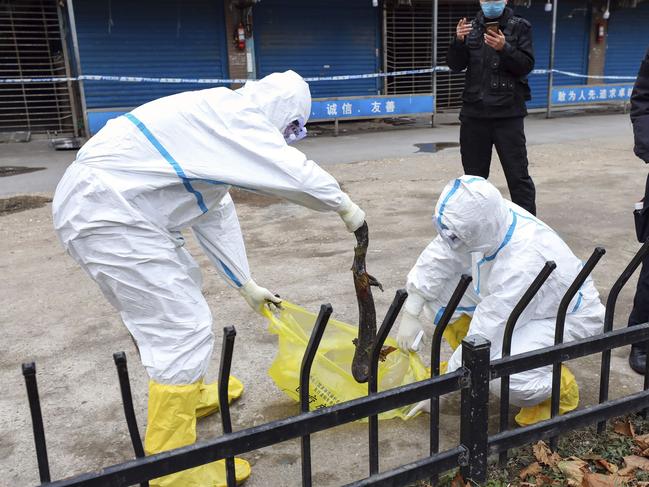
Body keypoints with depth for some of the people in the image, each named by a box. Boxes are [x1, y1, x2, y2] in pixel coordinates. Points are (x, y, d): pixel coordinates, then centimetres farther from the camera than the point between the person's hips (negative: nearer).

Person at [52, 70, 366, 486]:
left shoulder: (218, 123, 18)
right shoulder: (235, 113, -12)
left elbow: (217, 215, 20)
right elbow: (295, 172, -17)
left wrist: (246, 284, 23)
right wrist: (345, 206, 2)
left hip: (100, 200, 11)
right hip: (106, 213, -11)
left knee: (180, 288, 25)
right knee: (184, 331, -8)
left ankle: (188, 395, 45)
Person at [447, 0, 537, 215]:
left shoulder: (519, 26, 2)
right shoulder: (471, 27, 11)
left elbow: (526, 66, -5)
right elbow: (455, 65, 4)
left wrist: (504, 48, -21)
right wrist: (459, 41, -14)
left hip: (507, 113, -3)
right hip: (474, 113, 3)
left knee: (518, 175, -3)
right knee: (474, 174, 10)